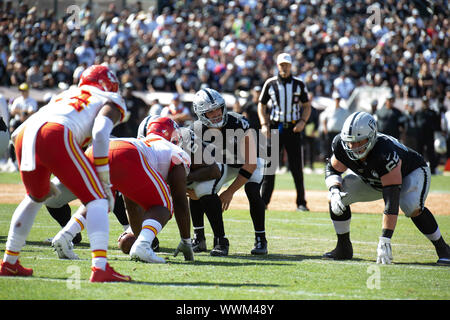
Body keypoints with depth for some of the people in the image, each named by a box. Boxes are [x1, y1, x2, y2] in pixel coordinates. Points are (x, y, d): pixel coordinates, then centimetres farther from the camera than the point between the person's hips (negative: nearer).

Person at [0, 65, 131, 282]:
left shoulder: (65, 96, 40)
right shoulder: (109, 102, 23)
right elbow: (100, 134, -1)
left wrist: (42, 180, 41)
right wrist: (105, 183, 0)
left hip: (25, 135, 6)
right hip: (56, 135, -6)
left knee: (36, 197, 30)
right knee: (97, 200, 2)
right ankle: (100, 268, -15)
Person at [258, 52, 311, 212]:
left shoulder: (299, 84, 6)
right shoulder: (270, 83, 6)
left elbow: (307, 106, 11)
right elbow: (261, 105, 12)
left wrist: (303, 121, -6)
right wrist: (264, 124, -2)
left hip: (293, 128, 0)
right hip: (275, 128, 0)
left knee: (297, 168, 0)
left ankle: (301, 202, 7)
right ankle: (263, 202, 2)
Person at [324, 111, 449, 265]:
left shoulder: (386, 154, -44)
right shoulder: (341, 145, -27)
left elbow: (391, 201, -45)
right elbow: (332, 169, -6)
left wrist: (385, 240, -48)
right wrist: (335, 191, -29)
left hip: (413, 172, -6)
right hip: (374, 181, 6)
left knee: (412, 207, -35)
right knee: (336, 197, -12)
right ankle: (343, 248, 5)